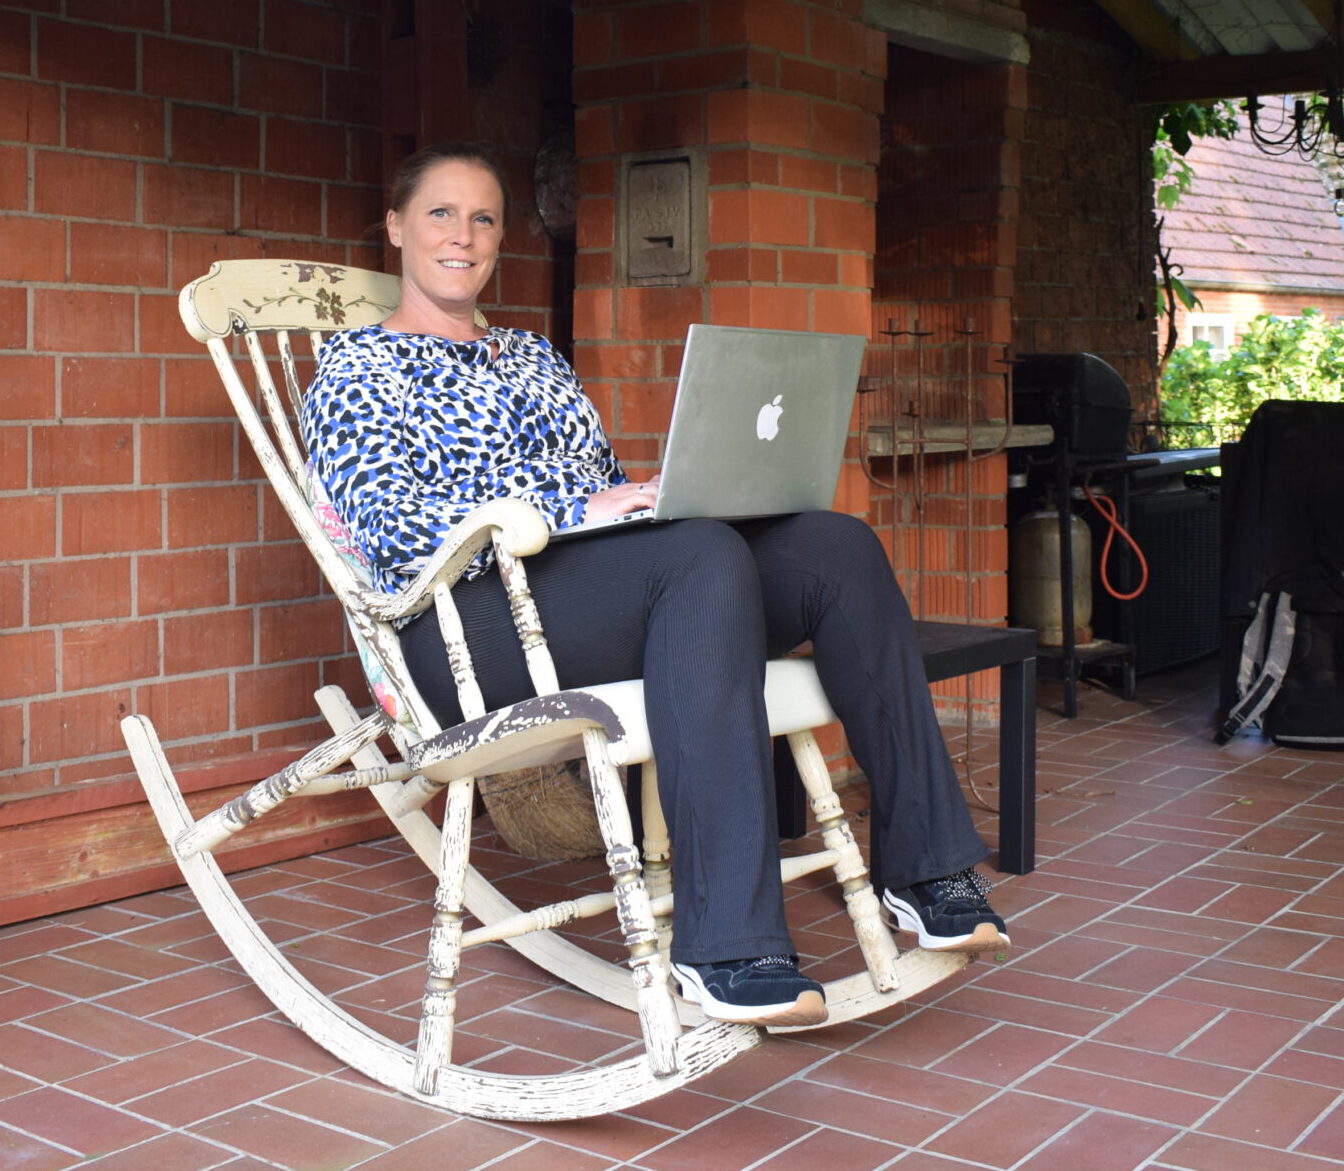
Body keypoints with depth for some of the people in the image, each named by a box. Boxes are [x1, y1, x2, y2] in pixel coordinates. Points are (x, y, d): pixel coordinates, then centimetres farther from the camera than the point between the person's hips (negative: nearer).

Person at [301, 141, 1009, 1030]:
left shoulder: (534, 355, 29)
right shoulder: (359, 366, 8)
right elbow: (394, 530, -9)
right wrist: (578, 511, -17)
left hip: (613, 585, 7)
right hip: (474, 619, -6)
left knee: (837, 543, -17)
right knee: (705, 555, -36)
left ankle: (923, 863, -16)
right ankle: (727, 945, -41)